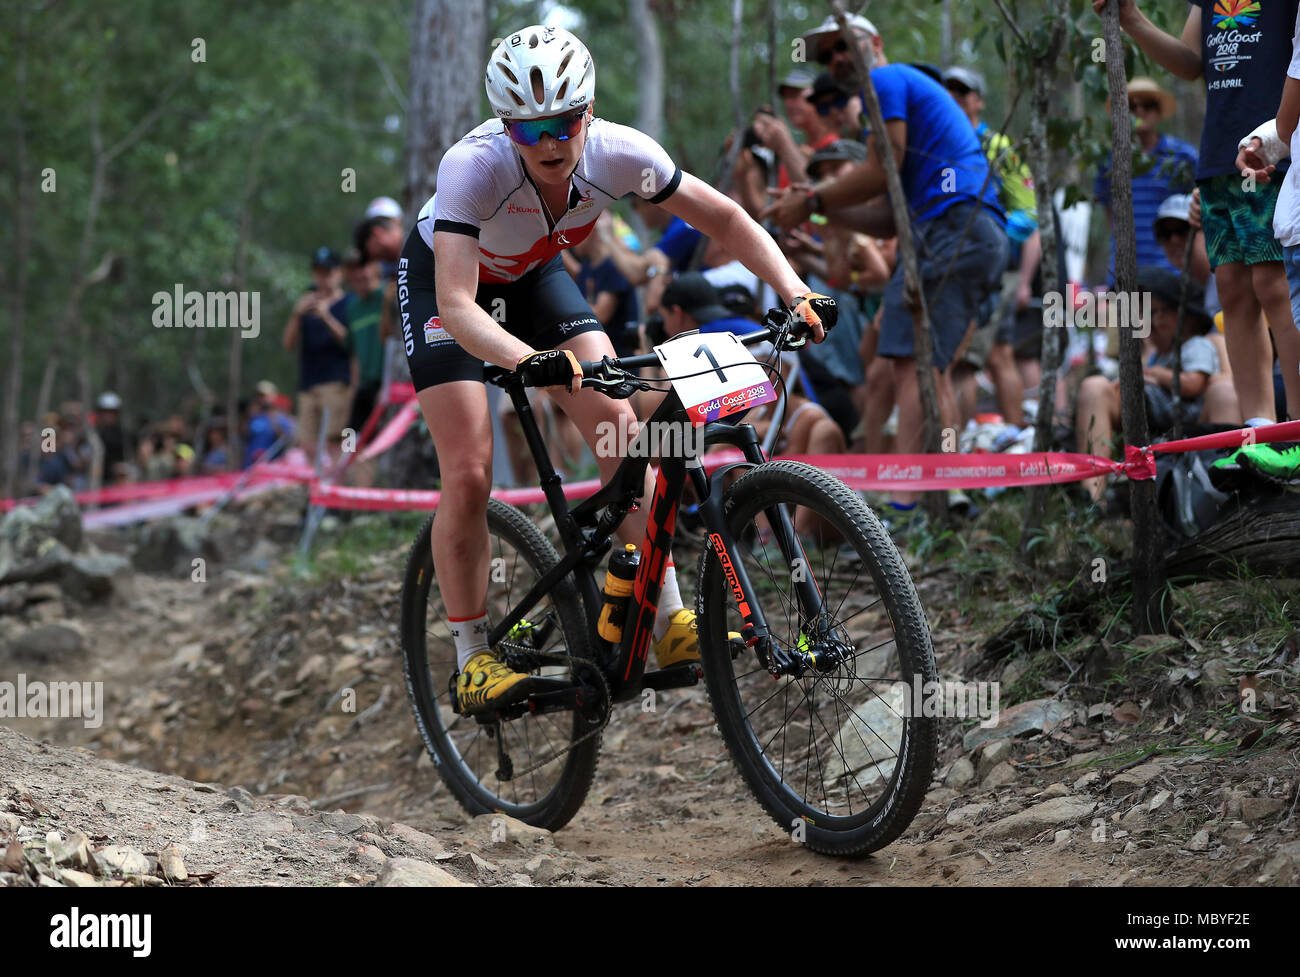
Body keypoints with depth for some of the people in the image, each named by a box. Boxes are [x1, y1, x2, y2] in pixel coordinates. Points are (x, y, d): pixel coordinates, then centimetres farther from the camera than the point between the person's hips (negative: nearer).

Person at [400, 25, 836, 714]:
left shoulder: (618, 153, -29)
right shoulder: (472, 167, -39)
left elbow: (727, 220, -16)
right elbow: (457, 305, -46)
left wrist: (796, 295, -29)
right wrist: (530, 361, -63)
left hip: (531, 275, 4)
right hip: (445, 277, -4)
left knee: (617, 424, -12)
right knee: (468, 476, -13)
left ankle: (668, 621, -5)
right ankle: (473, 662, 1)